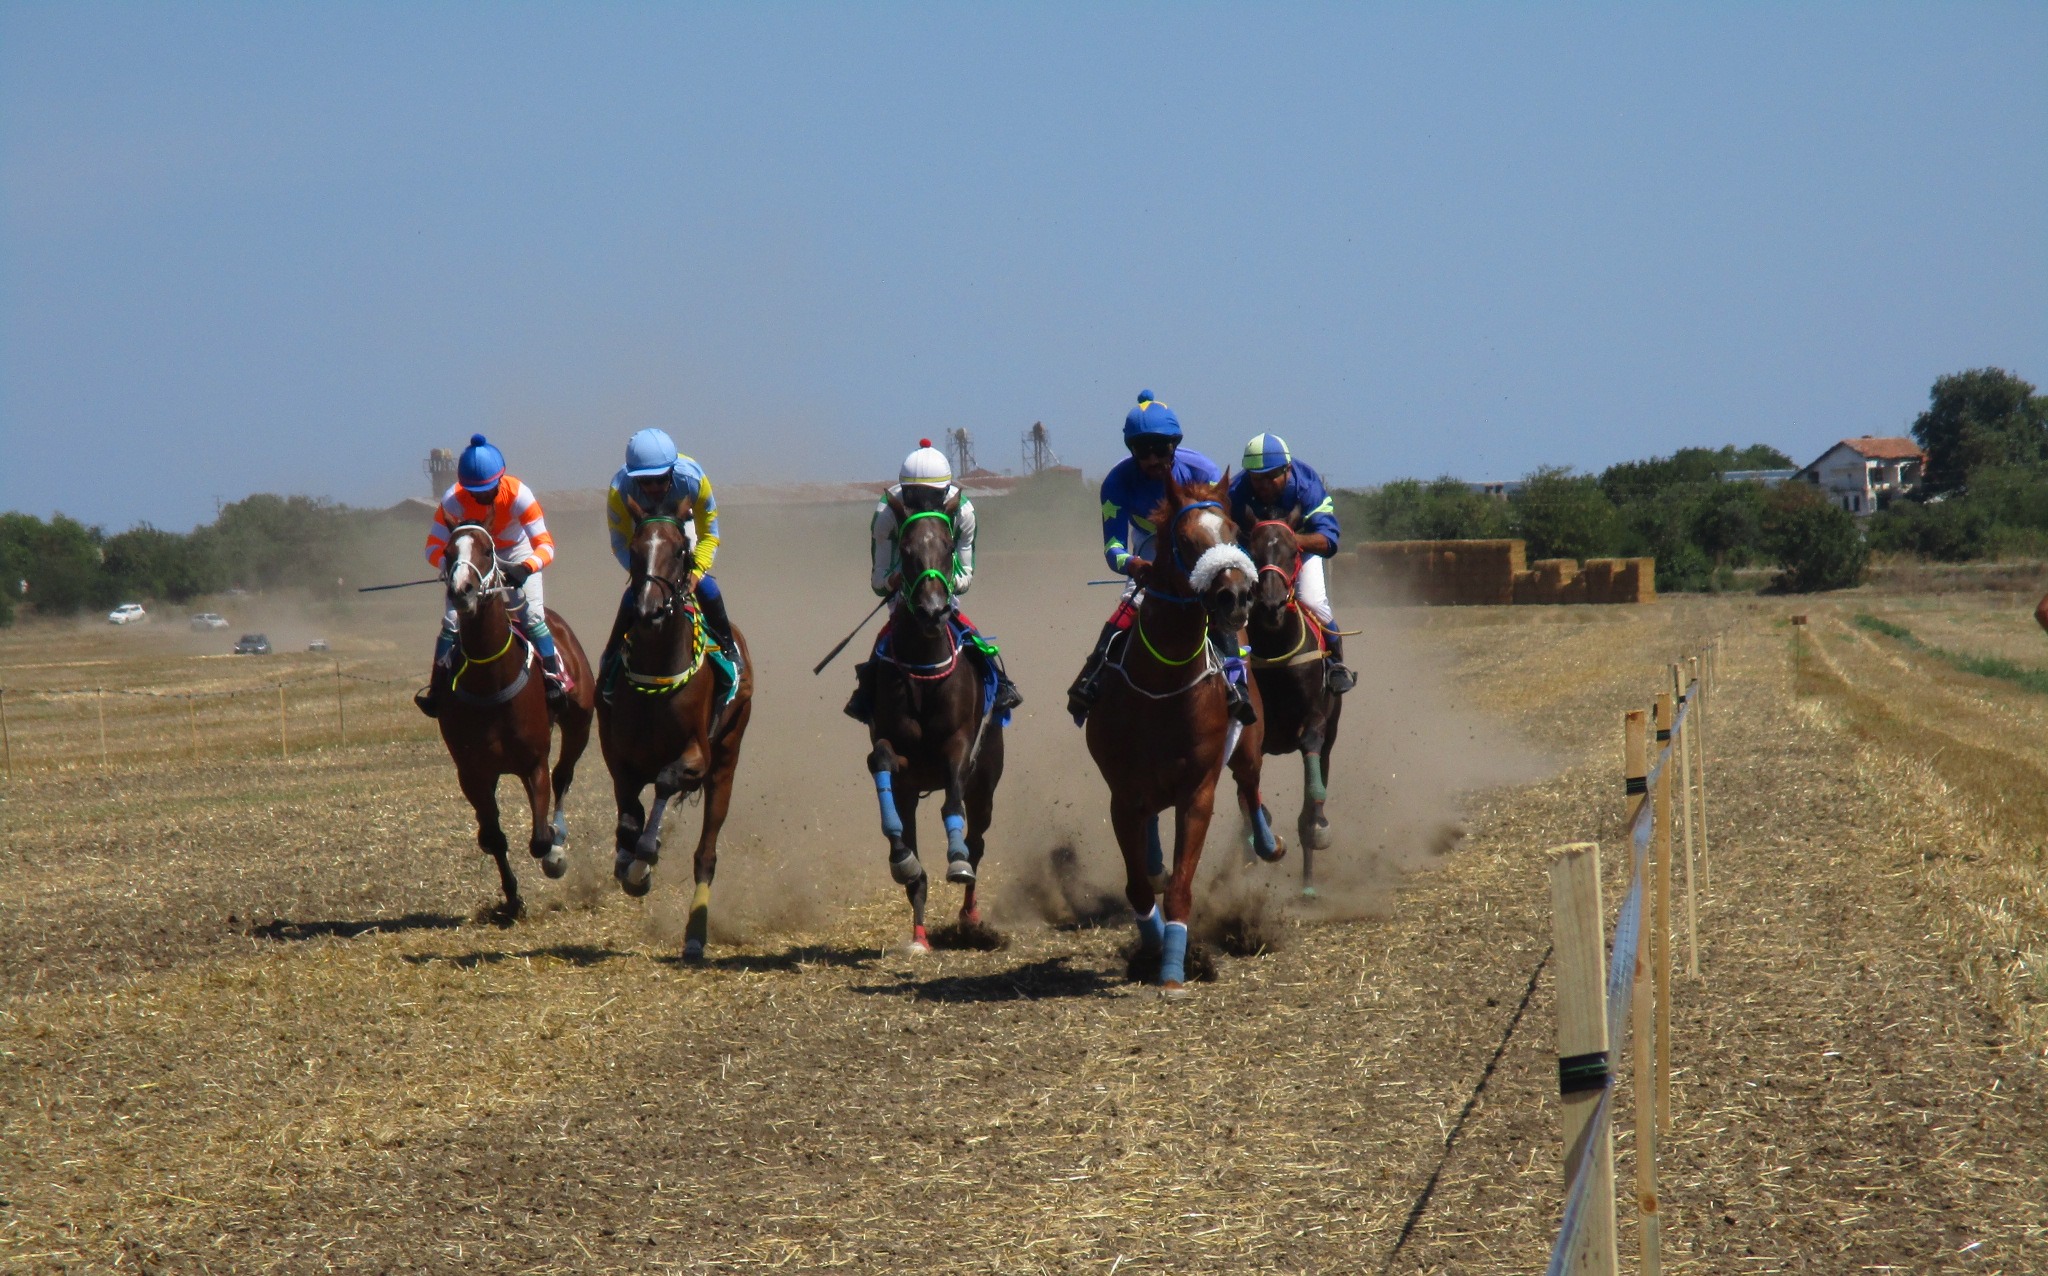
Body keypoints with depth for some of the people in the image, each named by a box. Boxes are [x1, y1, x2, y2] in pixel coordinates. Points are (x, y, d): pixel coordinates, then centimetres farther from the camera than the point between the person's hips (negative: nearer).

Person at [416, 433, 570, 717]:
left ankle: (555, 678, -4)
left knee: (532, 616, -19)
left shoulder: (518, 495, -29)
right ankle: (437, 689, 0)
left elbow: (545, 545, -30)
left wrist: (526, 568, -51)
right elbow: (434, 548, -22)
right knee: (453, 620, -12)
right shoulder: (452, 501, -26)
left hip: (516, 558, -1)